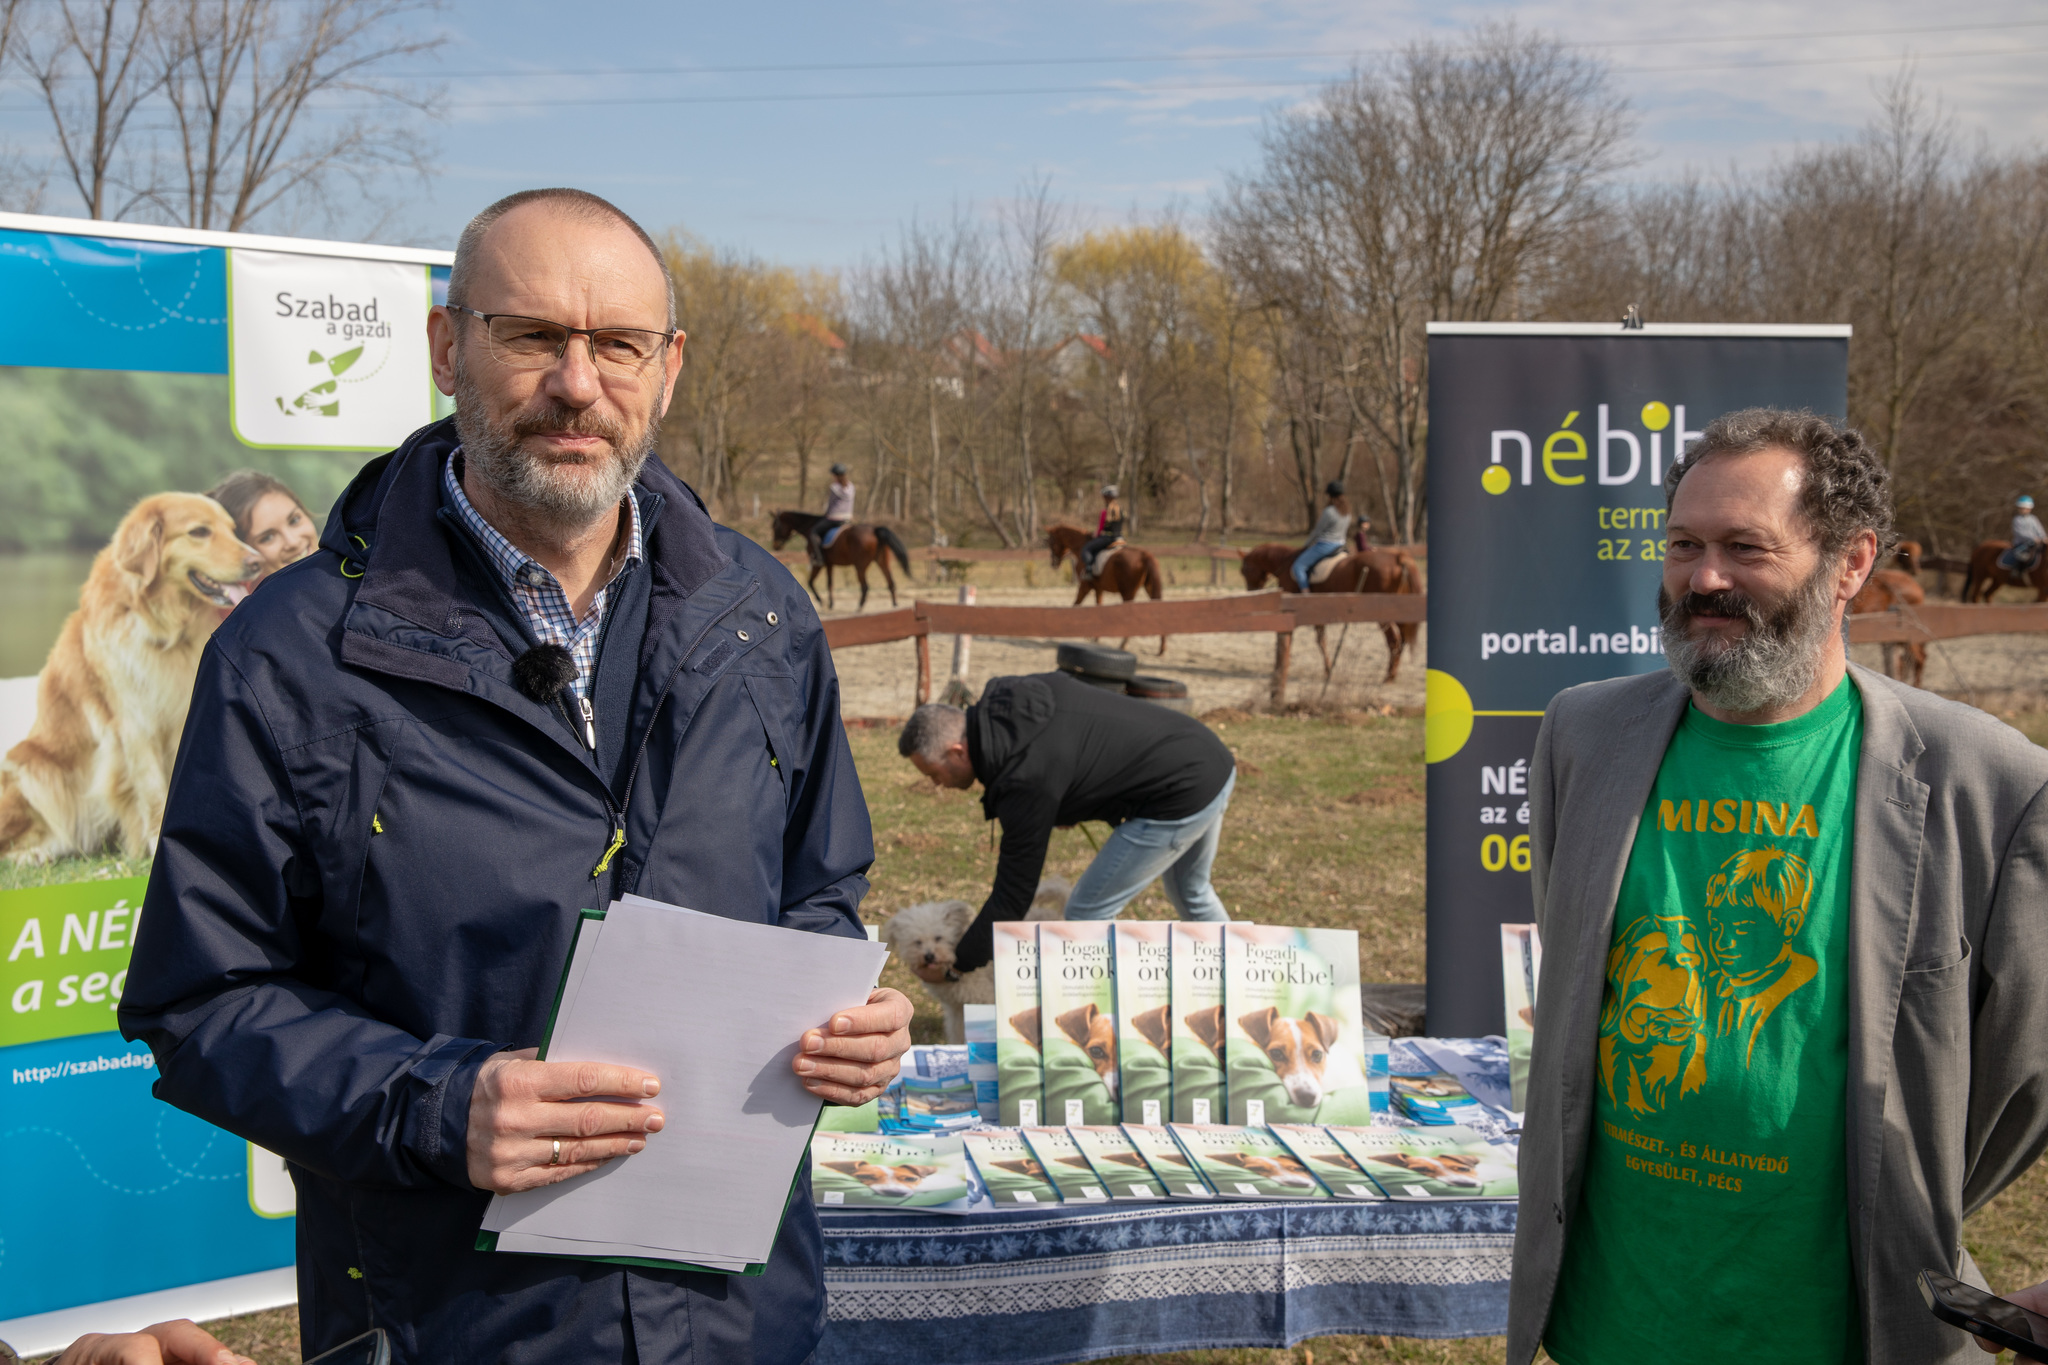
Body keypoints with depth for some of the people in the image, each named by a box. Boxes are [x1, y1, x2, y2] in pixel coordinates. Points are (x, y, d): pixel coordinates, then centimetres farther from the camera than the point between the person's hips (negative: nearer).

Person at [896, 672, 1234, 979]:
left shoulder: (1027, 781, -22)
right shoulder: (1016, 693, 1)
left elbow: (1013, 894, -14)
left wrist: (956, 967, -4)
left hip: (1184, 796, -10)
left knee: (1087, 913, 2)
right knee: (1189, 892, 31)